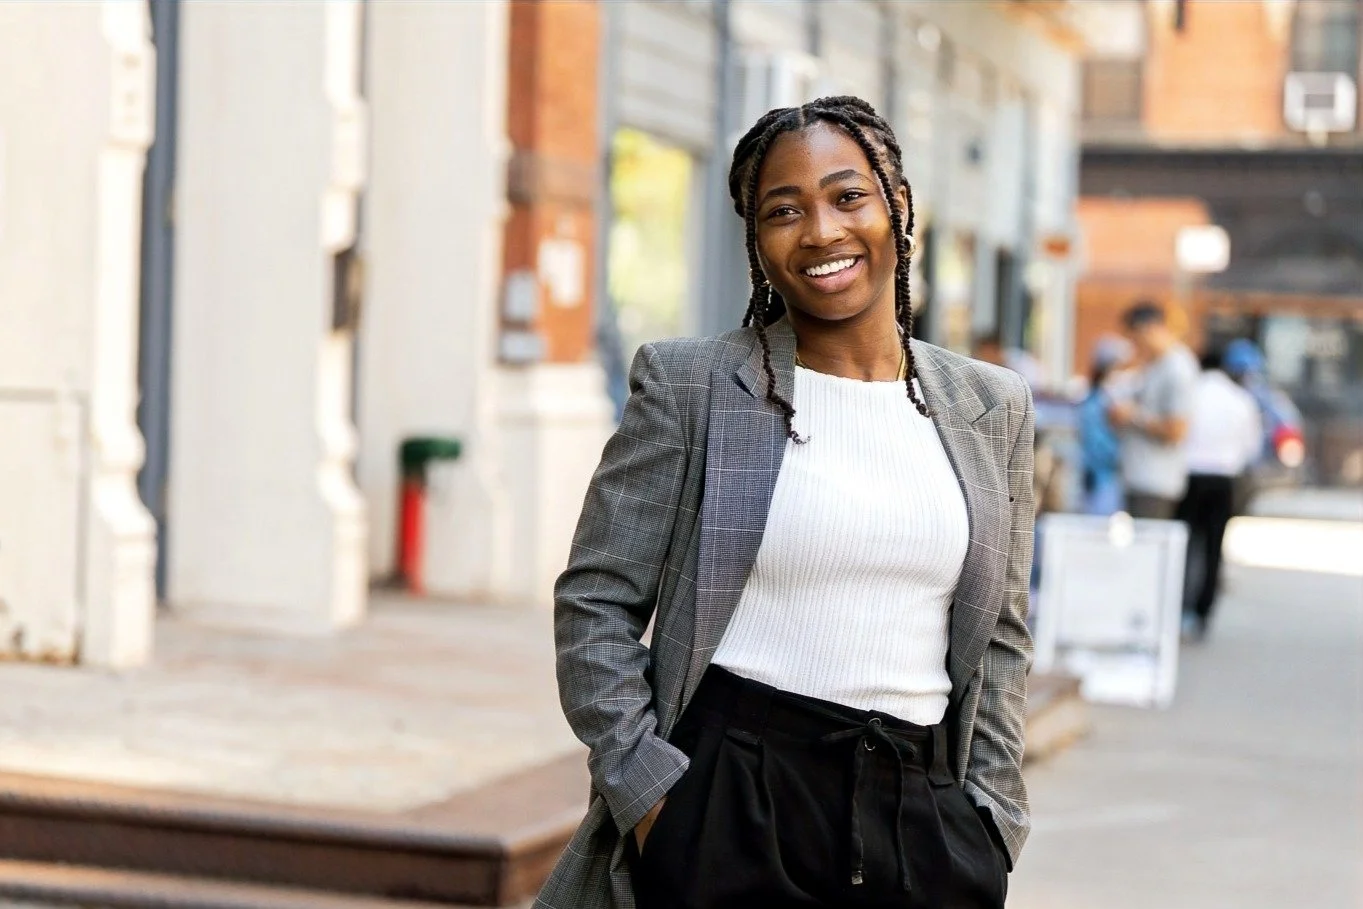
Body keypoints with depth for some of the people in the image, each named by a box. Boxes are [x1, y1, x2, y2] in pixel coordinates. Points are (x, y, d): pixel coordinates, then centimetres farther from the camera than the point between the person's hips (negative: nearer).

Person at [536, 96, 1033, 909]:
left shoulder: (993, 408, 8)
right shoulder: (690, 385, -2)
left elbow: (999, 639, 13)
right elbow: (595, 604, -2)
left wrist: (990, 819, 7)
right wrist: (649, 790, -8)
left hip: (919, 812, 3)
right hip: (727, 805, -3)